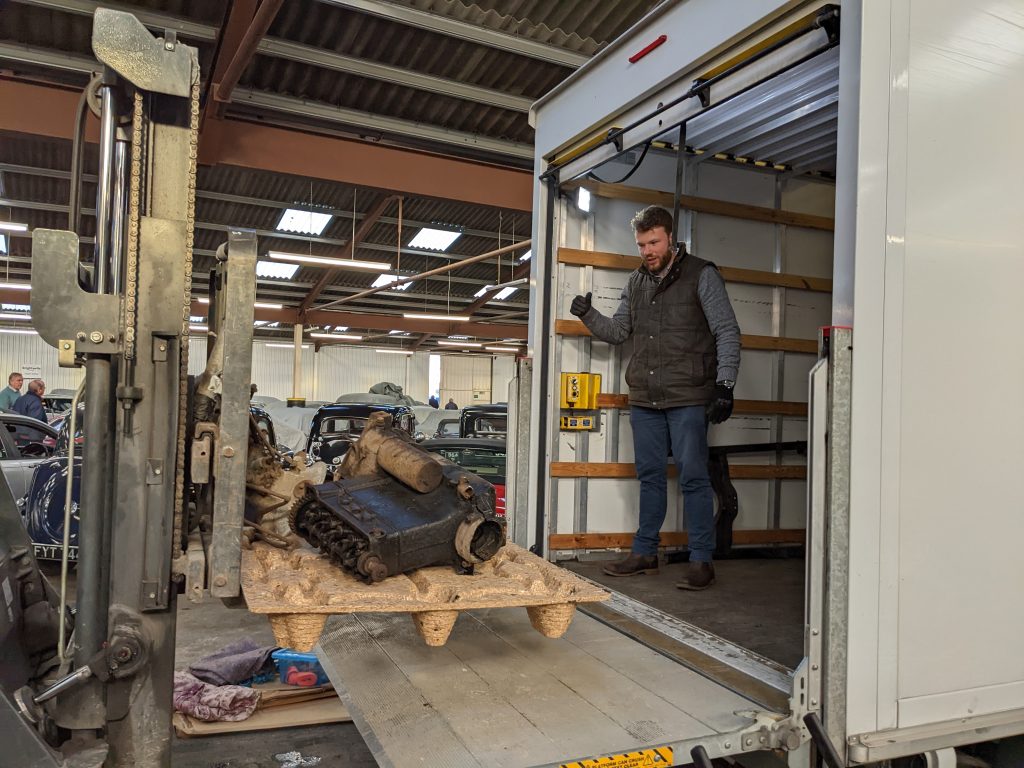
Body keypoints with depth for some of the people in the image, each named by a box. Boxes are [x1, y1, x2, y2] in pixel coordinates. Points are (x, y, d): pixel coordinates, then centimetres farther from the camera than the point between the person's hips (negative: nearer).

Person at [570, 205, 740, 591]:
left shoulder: (701, 275, -3)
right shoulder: (636, 282, 13)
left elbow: (727, 332, -5)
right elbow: (617, 331, 16)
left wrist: (724, 385, -15)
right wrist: (588, 316, -3)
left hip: (687, 398, -5)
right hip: (644, 399, 6)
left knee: (693, 477, -3)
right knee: (649, 476, 12)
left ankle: (701, 560, 6)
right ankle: (645, 553, 22)